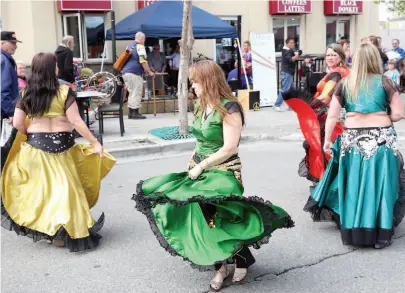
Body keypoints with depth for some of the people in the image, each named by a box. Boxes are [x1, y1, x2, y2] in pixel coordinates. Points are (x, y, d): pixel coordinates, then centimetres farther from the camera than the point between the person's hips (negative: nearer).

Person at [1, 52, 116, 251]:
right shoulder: (64, 92, -10)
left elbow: (17, 123, -3)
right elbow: (76, 122, -12)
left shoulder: (26, 94, -1)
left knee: (39, 185, 16)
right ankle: (62, 233, 13)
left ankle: (44, 228, 22)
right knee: (63, 186, 8)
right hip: (61, 145, -2)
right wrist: (95, 143, -6)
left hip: (35, 146, 3)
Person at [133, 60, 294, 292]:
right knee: (204, 219, 6)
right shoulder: (201, 105, 7)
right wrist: (194, 163, 2)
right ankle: (221, 267, 21)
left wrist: (201, 166, -17)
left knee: (222, 220, -5)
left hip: (223, 172, -7)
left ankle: (243, 260, 22)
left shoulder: (229, 108, -17)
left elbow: (230, 148, -22)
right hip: (200, 169, 8)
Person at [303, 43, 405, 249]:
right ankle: (380, 232, 8)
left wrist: (327, 140, 7)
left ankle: (352, 229, 21)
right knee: (379, 184, 5)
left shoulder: (345, 84, 3)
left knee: (353, 185, 12)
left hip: (352, 139, 2)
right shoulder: (384, 82, -1)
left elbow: (332, 116, 1)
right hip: (381, 139, -2)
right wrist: (381, 119, 13)